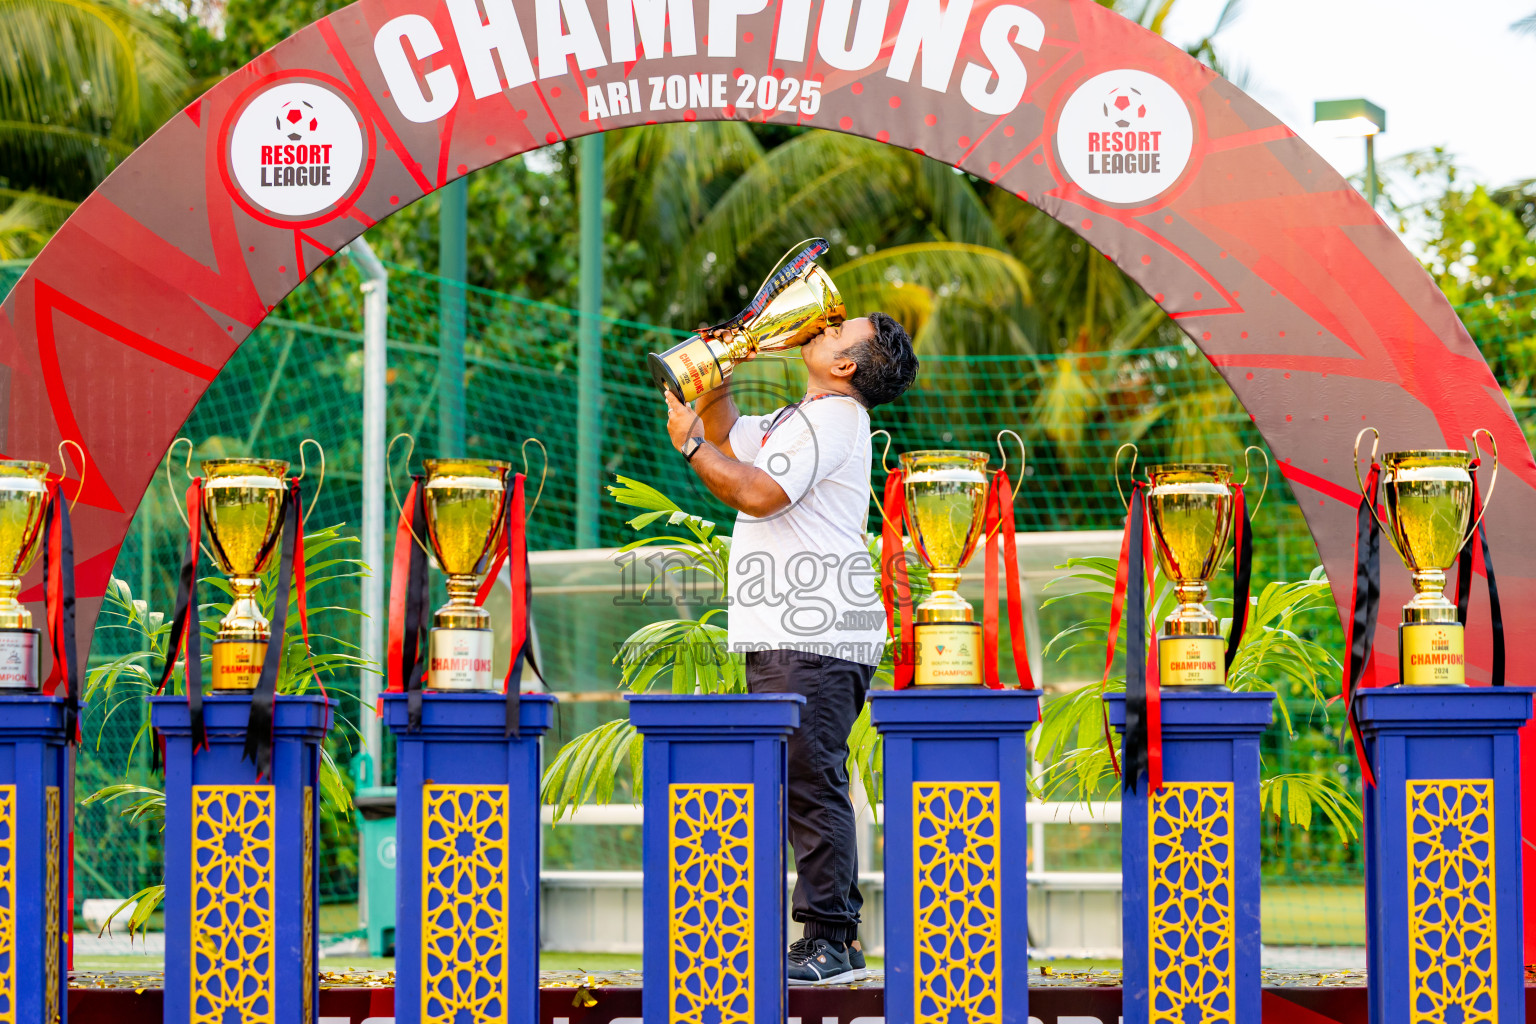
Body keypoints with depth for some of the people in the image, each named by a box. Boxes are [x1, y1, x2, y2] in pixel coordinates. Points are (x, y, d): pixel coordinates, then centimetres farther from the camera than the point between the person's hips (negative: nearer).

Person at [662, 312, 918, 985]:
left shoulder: (832, 420, -9)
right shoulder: (802, 419, 24)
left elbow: (759, 493, -20)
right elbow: (725, 435, 37)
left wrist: (689, 444, -8)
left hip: (813, 642, -11)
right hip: (786, 643, 11)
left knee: (811, 784, -12)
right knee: (807, 787, 10)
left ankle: (828, 941, -13)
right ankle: (838, 944, 13)